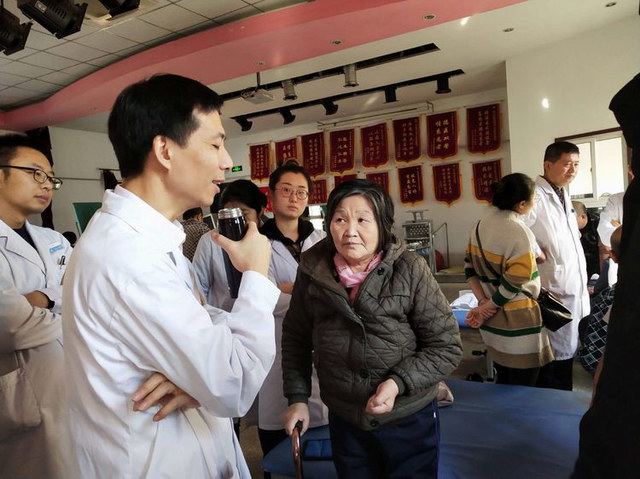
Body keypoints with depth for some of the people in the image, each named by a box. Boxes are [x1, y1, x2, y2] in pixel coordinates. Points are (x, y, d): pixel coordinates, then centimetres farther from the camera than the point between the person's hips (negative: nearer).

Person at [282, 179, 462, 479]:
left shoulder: (410, 270, -18)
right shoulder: (312, 271, -10)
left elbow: (447, 346, -12)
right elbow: (295, 338, 4)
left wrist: (399, 382, -23)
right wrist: (297, 398, -1)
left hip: (410, 422, -2)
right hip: (344, 422, 2)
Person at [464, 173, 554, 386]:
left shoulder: (481, 226, 3)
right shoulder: (520, 233, -19)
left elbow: (470, 267, 5)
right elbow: (514, 282, -20)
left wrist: (483, 301, -2)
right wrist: (487, 308, -9)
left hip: (492, 322, 7)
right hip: (517, 324, -7)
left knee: (502, 383, 22)